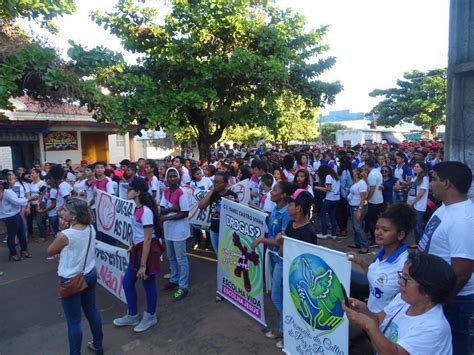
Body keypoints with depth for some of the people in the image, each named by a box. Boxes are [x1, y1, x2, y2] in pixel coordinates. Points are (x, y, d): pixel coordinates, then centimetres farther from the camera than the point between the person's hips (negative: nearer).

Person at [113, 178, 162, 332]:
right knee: (127, 282, 16)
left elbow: (148, 239, -22)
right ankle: (132, 316, 35)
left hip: (148, 250, -10)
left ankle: (150, 317, 30)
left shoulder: (145, 211, -23)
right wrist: (133, 246, 25)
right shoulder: (138, 208, 5)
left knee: (148, 284, 8)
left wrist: (143, 265, -20)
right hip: (138, 248, 10)